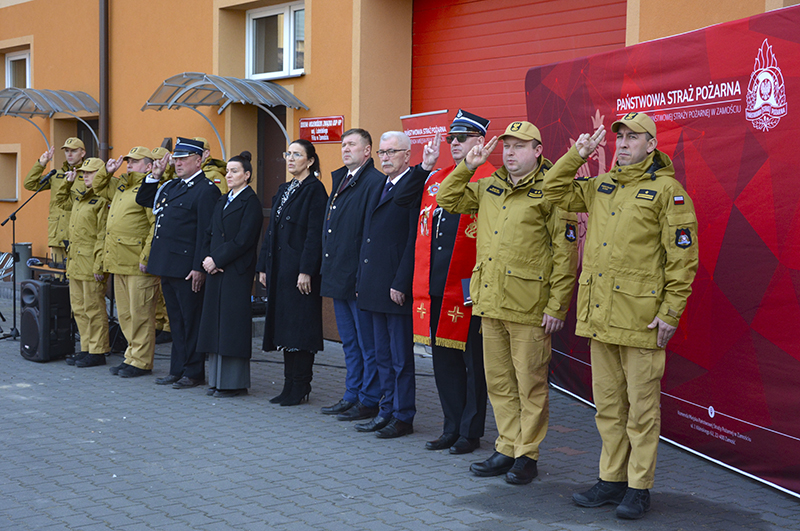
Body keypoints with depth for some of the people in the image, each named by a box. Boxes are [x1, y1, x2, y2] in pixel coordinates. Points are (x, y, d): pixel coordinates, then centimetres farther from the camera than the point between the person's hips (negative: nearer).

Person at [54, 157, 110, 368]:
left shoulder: (103, 200, -13)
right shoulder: (79, 196, 15)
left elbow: (104, 236, -17)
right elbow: (61, 202, 36)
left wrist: (99, 265, -20)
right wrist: (67, 183, 21)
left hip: (91, 263, -9)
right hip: (75, 262, 9)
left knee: (93, 308, -3)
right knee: (79, 308, 13)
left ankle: (98, 352, 4)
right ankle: (86, 348, 23)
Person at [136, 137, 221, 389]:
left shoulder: (206, 190, -10)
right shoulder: (171, 186, 16)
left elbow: (206, 233, -16)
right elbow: (142, 199, 27)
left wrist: (199, 268, -20)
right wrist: (155, 175, 12)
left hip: (187, 268, -8)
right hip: (167, 265, 9)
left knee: (191, 319, 0)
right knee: (176, 319, 14)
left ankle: (194, 372, 7)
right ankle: (177, 370, 21)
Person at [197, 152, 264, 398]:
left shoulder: (251, 202, -7)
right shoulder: (222, 201, 17)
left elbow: (243, 241, -15)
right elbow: (210, 234, 15)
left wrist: (217, 259, -14)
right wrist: (209, 259, -2)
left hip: (237, 272, -8)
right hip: (216, 269, 8)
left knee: (233, 323, -5)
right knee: (216, 322, 9)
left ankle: (235, 382, 2)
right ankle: (218, 379, 16)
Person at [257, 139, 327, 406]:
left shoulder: (314, 189, -8)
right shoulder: (284, 190, 17)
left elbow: (315, 233, -15)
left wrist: (306, 271, -20)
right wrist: (264, 266, 13)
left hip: (300, 268, -9)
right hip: (280, 269, 9)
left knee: (300, 325, -4)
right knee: (284, 325, 10)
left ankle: (300, 387, 3)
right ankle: (290, 385, 17)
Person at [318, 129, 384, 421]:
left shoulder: (375, 182, -13)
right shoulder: (340, 179, 16)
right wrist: (328, 270, 15)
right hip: (338, 277, 9)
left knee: (367, 343, 1)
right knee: (349, 342, 16)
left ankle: (369, 401, 9)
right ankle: (352, 395, 25)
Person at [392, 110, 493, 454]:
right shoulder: (436, 179, 15)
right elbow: (401, 198, 12)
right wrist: (423, 166, 5)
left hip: (469, 288, -7)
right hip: (434, 286, 7)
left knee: (473, 360, 3)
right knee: (444, 358, 14)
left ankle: (470, 432, 13)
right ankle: (452, 428, 24)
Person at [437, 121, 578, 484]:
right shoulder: (488, 189, 13)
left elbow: (565, 255, -9)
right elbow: (447, 199, 24)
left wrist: (557, 307, -13)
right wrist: (467, 167, 10)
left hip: (528, 307, -7)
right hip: (490, 303, 7)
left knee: (530, 384, 2)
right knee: (499, 382, 13)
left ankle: (527, 455, 13)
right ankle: (507, 449, 24)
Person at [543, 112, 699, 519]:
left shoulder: (667, 191, -6)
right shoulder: (600, 187, 14)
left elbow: (682, 257, -9)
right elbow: (554, 191, 22)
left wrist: (671, 312, -12)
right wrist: (577, 155, 9)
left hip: (640, 318, -6)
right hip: (599, 316, 6)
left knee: (641, 406, 2)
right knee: (608, 405, 13)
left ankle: (639, 488, 11)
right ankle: (612, 479, 24)